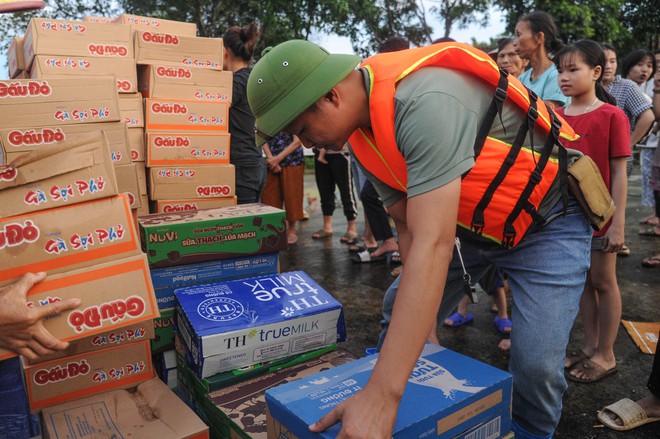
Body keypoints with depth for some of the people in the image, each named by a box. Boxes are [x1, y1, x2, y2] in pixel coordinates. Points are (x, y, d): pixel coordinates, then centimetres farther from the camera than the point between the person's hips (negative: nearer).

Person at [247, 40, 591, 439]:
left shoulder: (425, 103, -36)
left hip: (548, 218, -7)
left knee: (536, 364, -16)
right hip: (471, 221, 7)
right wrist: (424, 327, -10)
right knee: (402, 310, 9)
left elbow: (433, 246, -43)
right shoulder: (363, 132, -8)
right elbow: (410, 231, -6)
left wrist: (381, 397, -43)